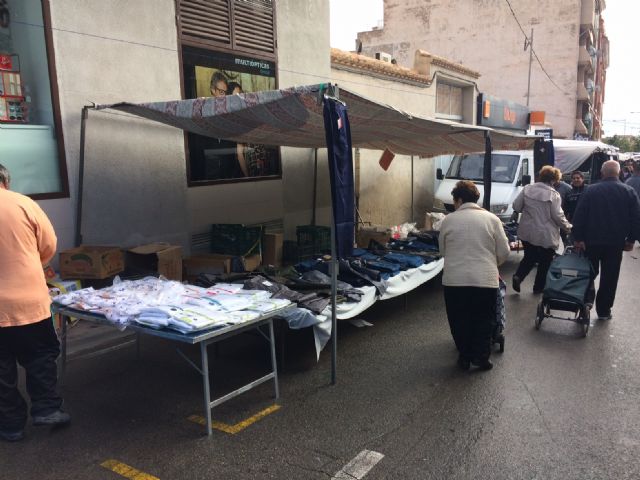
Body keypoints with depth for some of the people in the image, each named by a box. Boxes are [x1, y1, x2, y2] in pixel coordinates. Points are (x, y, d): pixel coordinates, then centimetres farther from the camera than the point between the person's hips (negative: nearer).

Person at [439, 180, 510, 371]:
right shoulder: (492, 219, 2)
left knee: (459, 320, 15)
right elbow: (504, 252, 3)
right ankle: (481, 355, 15)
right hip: (486, 280, 0)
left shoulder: (448, 220, 2)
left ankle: (465, 356, 23)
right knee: (484, 320, 17)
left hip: (454, 279, 0)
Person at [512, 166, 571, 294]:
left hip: (527, 232, 4)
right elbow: (558, 216, -13)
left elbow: (516, 207, 0)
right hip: (546, 235, -4)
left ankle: (518, 276, -2)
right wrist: (567, 227, 4)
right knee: (545, 262, 13)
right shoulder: (553, 194, -15)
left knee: (529, 257, 19)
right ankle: (539, 287, 22)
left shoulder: (527, 189, -2)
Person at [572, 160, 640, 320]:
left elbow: (579, 216, -8)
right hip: (616, 242, 1)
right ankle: (604, 311, 13)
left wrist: (577, 238, -3)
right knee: (609, 277, 8)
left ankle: (588, 297, 1)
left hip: (592, 240, 0)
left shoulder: (591, 190, -5)